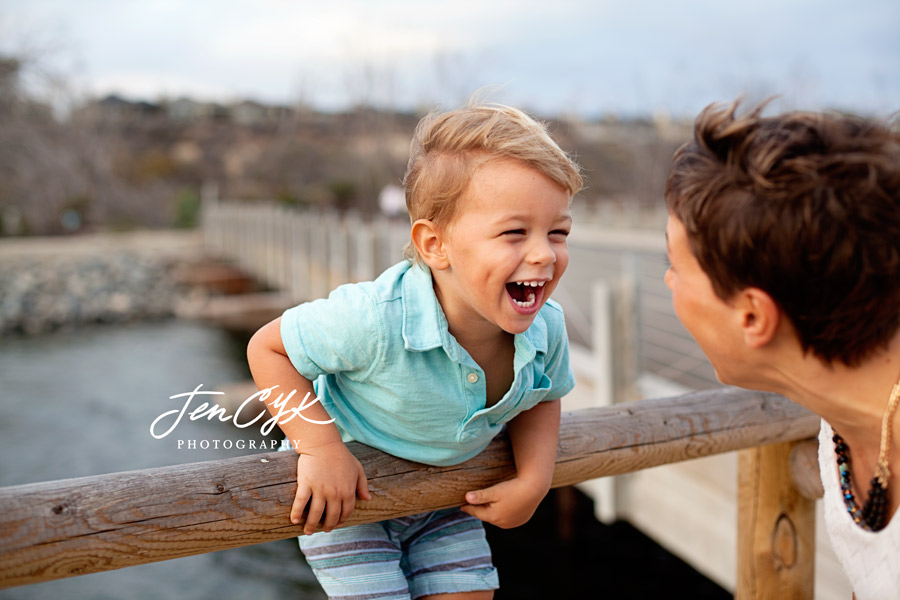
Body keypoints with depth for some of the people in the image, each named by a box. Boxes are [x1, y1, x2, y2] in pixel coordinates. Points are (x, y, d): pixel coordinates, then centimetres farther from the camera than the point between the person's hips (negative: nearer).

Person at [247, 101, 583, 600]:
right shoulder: (376, 318, -38)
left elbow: (541, 396, 3)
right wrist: (322, 447, -31)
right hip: (347, 492, -4)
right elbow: (267, 348, -24)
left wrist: (534, 479, -11)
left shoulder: (546, 329, -20)